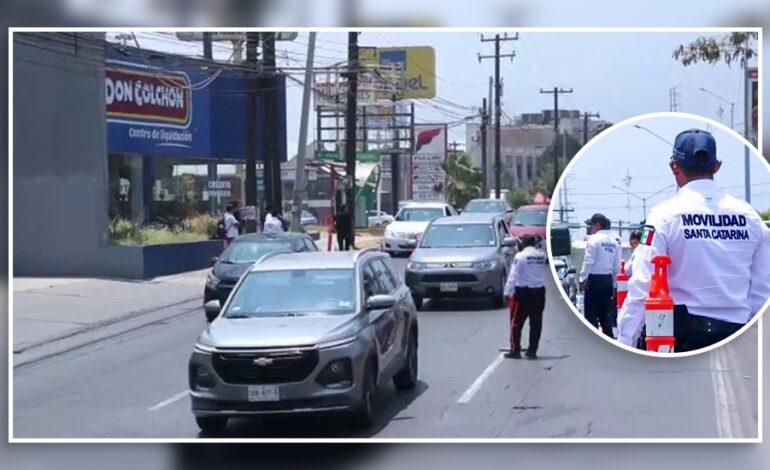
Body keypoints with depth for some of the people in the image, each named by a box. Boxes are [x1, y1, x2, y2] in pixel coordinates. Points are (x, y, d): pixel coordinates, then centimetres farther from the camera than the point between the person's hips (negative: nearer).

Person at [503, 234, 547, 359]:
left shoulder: (520, 256, -10)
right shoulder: (542, 255, 2)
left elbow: (513, 276, -11)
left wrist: (507, 292, -8)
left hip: (523, 292, -4)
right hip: (539, 291, 4)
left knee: (516, 322, 3)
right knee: (536, 323, 8)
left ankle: (515, 350, 1)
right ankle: (532, 351, 10)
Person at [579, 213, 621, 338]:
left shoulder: (594, 239, -10)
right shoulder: (614, 242, 9)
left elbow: (588, 262, -13)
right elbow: (617, 266, 10)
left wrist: (583, 279, -6)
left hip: (594, 279, -6)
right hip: (608, 280, 6)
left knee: (591, 313, -1)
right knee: (606, 314, 12)